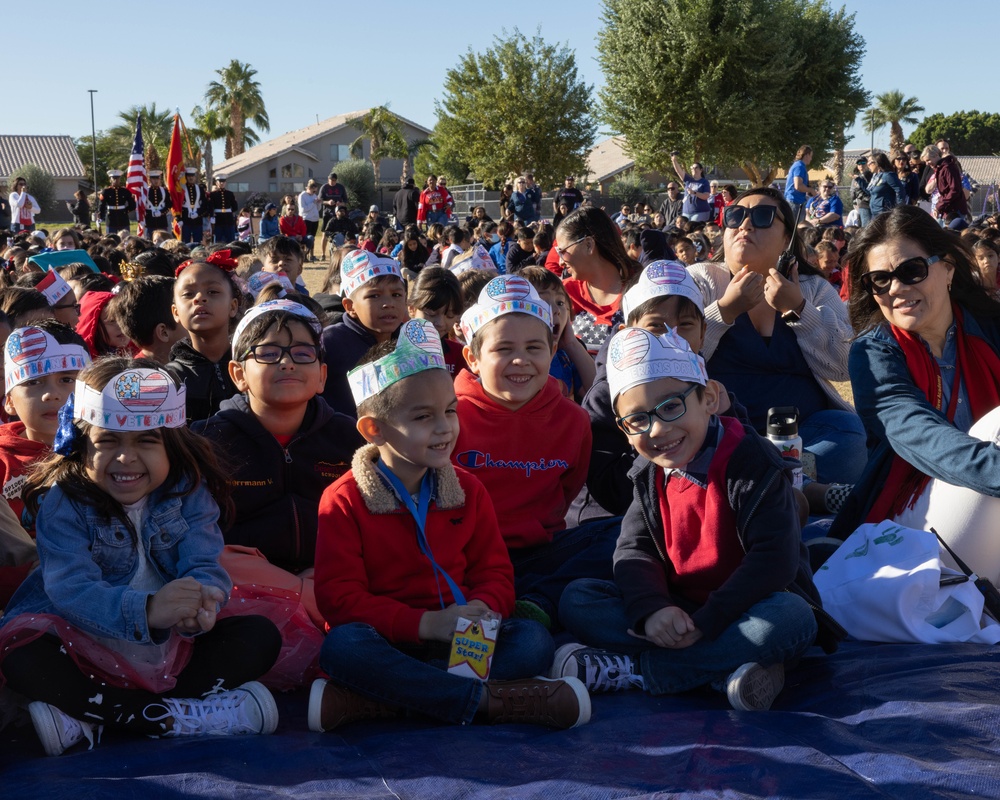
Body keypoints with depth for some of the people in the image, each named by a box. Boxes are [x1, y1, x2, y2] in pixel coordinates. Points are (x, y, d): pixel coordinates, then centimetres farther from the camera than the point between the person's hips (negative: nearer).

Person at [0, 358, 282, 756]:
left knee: (260, 637, -17)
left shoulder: (188, 489, -4)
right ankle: (187, 717, -30)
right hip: (88, 644, -3)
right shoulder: (63, 503, -13)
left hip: (172, 647, 3)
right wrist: (146, 611, -47)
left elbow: (204, 563, -15)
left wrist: (199, 604, -42)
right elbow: (72, 588, -27)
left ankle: (87, 719, -23)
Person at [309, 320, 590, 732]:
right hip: (387, 640, -4)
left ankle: (369, 702, -32)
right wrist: (424, 623, -23)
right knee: (342, 647, -36)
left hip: (460, 641, 4)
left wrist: (484, 608, -15)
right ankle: (491, 699, -34)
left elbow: (494, 570, 10)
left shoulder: (467, 490, 11)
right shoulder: (344, 501, -3)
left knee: (534, 640, -23)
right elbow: (340, 596, -11)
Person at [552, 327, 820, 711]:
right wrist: (651, 610, -24)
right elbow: (634, 550, -2)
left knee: (792, 618, -38)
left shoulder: (751, 463, -16)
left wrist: (706, 622, -27)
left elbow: (775, 559, -24)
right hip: (677, 612, 5)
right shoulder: (650, 474, 3)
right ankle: (728, 667, -26)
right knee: (576, 600, -12)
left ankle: (629, 669, -30)